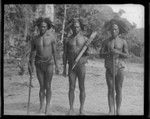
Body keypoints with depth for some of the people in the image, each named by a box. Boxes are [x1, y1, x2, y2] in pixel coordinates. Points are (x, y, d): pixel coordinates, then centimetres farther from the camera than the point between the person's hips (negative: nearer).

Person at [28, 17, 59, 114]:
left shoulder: (51, 37, -4)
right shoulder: (35, 39, 1)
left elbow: (54, 52, 1)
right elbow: (32, 54, 5)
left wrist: (56, 65, 0)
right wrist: (30, 65, -8)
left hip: (49, 64, -2)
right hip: (39, 65, 2)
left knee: (48, 86, -3)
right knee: (42, 87, 5)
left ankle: (48, 106, 10)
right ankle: (41, 107, 16)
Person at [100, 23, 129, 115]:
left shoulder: (123, 42, 1)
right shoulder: (106, 42, 5)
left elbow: (127, 55, -2)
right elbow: (101, 55, 1)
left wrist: (118, 52, -20)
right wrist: (109, 53, -18)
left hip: (120, 68, -1)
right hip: (109, 69, 1)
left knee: (118, 91, 4)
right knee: (110, 90, 1)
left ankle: (118, 111, 12)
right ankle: (111, 111, 4)